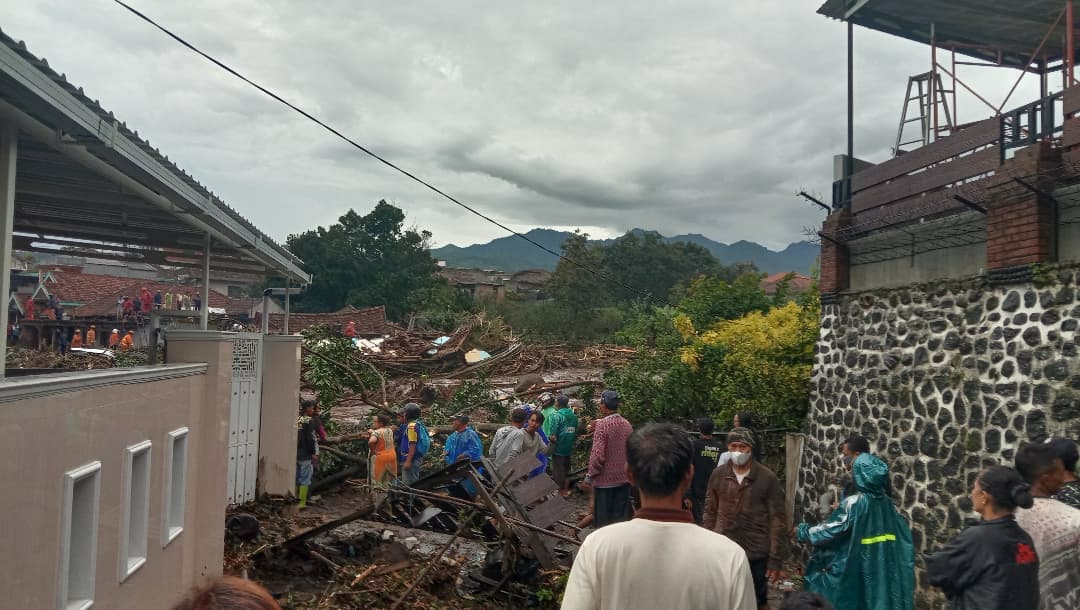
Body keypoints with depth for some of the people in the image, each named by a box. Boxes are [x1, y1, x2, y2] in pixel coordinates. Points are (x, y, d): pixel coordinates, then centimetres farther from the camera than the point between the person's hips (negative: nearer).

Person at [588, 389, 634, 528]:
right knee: (621, 519, 12)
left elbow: (598, 455, -20)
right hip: (624, 479, 6)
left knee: (603, 522, 6)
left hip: (605, 480, -6)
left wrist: (591, 475, -9)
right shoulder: (627, 424, 4)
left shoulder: (602, 424, -16)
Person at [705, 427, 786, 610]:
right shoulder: (718, 475, 0)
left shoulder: (768, 478, -7)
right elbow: (710, 514, 7)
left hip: (756, 554, -2)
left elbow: (776, 520, -6)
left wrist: (775, 558, -8)